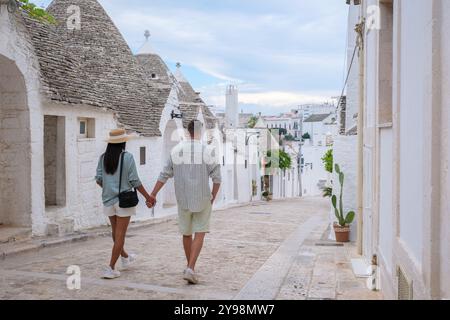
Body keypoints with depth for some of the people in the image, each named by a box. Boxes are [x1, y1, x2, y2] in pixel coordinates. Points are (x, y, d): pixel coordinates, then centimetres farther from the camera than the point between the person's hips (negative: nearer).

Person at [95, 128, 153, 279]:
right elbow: (134, 181, -13)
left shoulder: (103, 157, 1)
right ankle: (110, 268, 0)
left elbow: (98, 179, 2)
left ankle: (125, 258, 42)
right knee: (120, 234, 2)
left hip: (108, 199, 5)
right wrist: (147, 196, -2)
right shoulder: (127, 157, -12)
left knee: (116, 231, 21)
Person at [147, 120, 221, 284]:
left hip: (183, 199, 4)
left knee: (186, 234, 17)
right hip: (202, 199, -3)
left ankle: (190, 267, 32)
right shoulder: (207, 150, -9)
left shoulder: (176, 150, 1)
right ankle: (190, 269, -11)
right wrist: (213, 197, 5)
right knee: (199, 234, 2)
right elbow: (216, 177, -9)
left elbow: (164, 175, 1)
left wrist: (153, 194, 5)